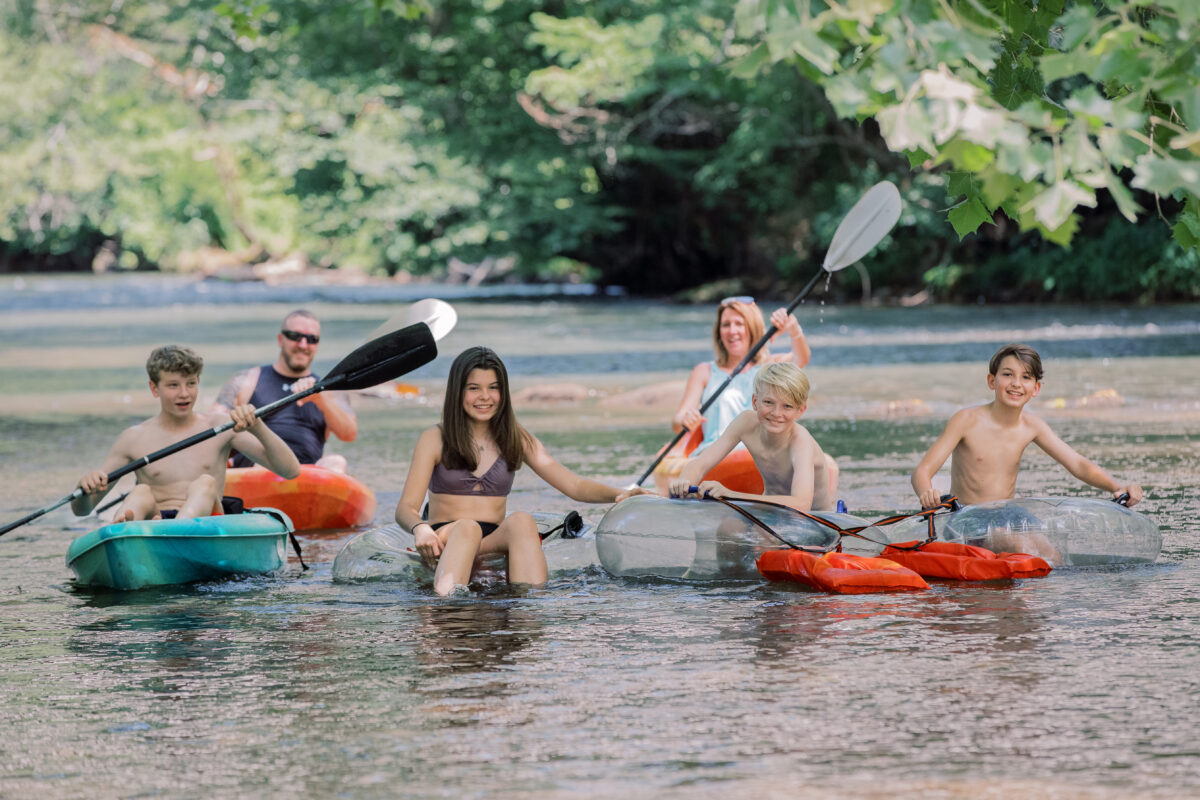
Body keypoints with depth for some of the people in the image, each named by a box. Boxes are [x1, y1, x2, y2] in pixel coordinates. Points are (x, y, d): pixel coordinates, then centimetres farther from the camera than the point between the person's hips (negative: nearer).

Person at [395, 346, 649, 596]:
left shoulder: (517, 440, 16)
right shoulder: (435, 439, 7)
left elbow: (574, 485, 9)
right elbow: (406, 508, -2)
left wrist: (618, 494, -12)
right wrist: (420, 529, -27)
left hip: (495, 545, 2)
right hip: (445, 540, -2)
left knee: (521, 521, -31)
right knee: (467, 528, -37)